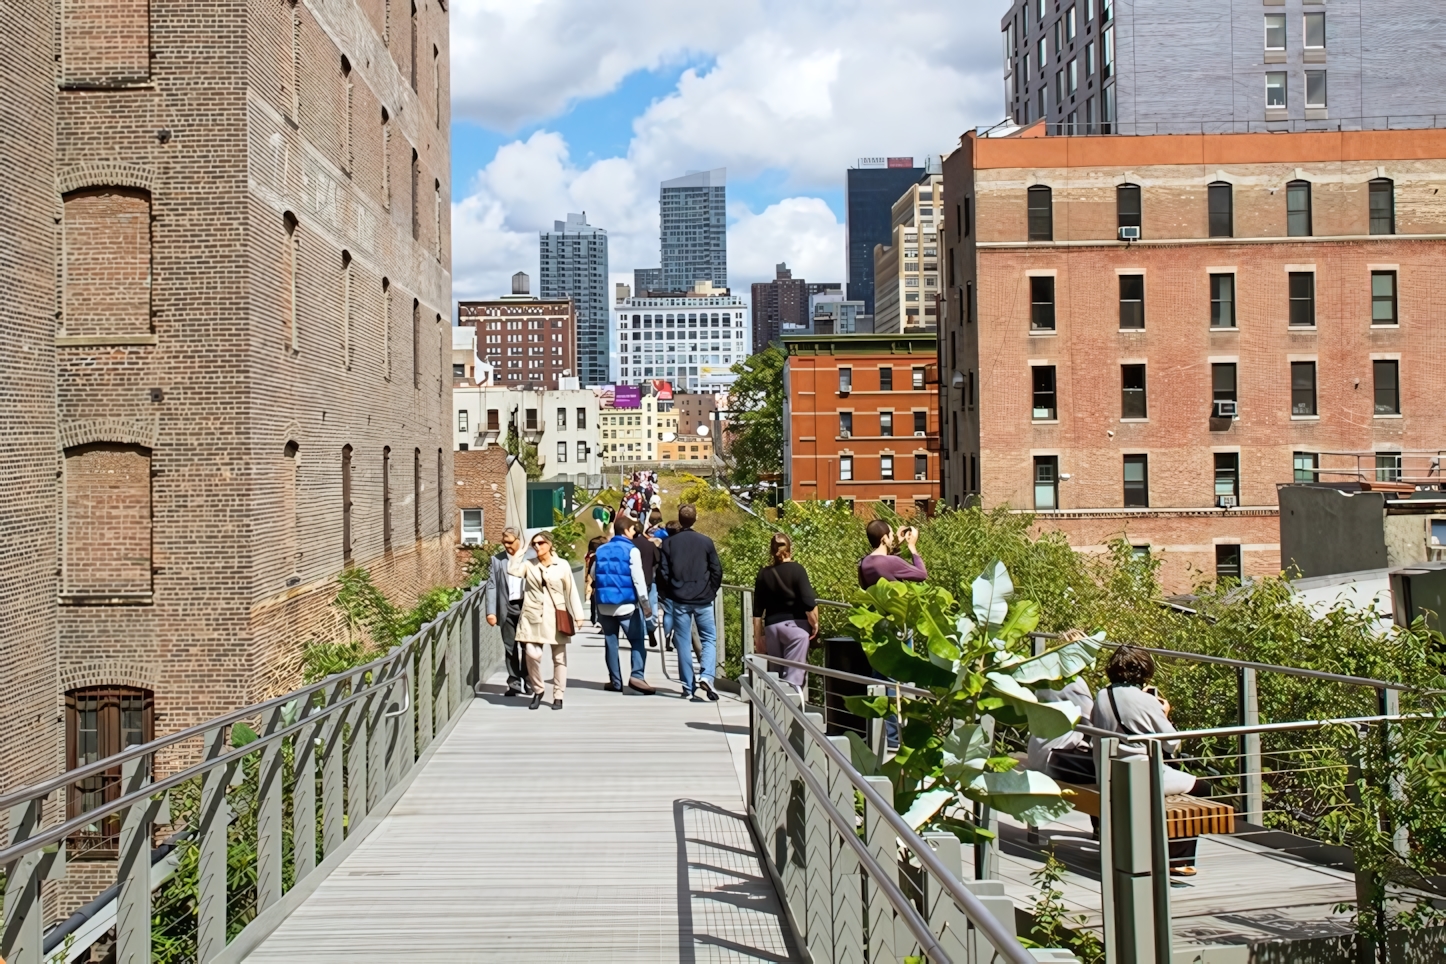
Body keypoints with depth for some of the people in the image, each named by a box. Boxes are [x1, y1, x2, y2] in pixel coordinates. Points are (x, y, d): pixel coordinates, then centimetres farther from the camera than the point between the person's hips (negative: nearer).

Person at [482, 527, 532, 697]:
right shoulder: (497, 560, 8)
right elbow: (491, 586, 4)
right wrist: (490, 611, -5)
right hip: (507, 608, 2)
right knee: (510, 647, 5)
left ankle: (527, 680, 16)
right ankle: (514, 682, 12)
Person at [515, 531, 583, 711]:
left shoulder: (562, 565, 1)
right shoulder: (529, 565, 8)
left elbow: (571, 590, 1)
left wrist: (577, 615, -2)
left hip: (556, 616, -1)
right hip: (533, 616, 1)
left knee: (559, 657, 5)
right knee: (532, 654, -12)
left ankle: (558, 696, 14)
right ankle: (537, 691, 9)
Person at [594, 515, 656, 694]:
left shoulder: (601, 550, 7)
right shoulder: (631, 550, -8)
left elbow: (593, 574, 13)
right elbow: (638, 579, -12)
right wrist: (645, 603, -9)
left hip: (605, 604, 5)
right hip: (627, 604, -5)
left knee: (611, 643, 10)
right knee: (637, 641, 1)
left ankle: (615, 681, 12)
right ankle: (637, 675, -16)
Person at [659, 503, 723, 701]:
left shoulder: (668, 543, 0)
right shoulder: (705, 541, -1)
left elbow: (664, 573, -3)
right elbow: (717, 570, -1)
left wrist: (670, 594, 10)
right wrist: (711, 592, 11)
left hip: (680, 600, 0)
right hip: (703, 600, 0)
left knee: (683, 643, 5)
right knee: (709, 638, 11)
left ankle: (689, 688, 5)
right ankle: (706, 676, -11)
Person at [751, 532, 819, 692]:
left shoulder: (764, 574, 6)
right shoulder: (796, 570, -5)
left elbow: (757, 611, 7)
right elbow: (809, 603, -13)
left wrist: (758, 637, 14)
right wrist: (814, 624, 2)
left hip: (771, 626, 4)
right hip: (794, 625, -4)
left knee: (774, 673, 15)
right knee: (794, 674, -5)